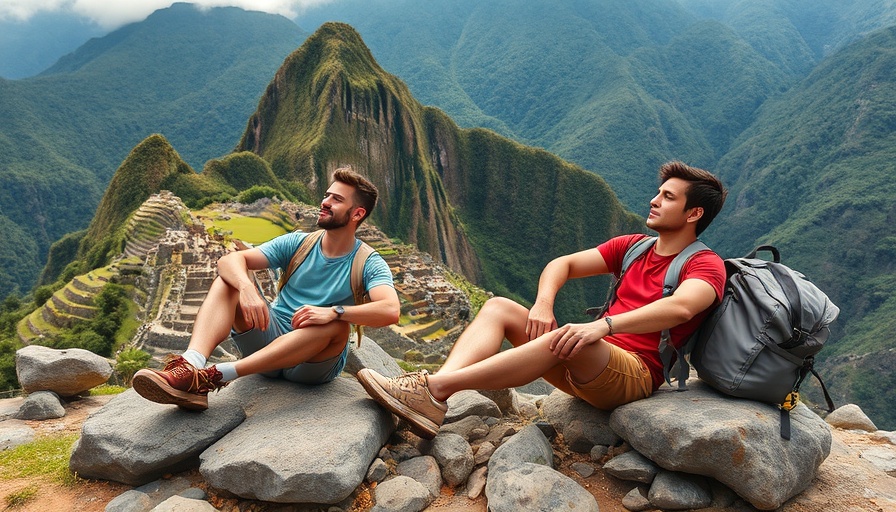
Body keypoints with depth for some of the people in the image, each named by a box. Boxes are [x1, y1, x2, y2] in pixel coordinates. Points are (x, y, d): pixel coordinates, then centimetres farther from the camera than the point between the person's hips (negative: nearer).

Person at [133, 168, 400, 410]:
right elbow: (229, 260, -10)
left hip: (315, 362, -3)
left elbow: (390, 311, -27)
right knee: (230, 279, -15)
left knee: (336, 324, -35)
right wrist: (247, 289, -31)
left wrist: (333, 312, -39)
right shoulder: (297, 243, 3)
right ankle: (191, 367, -42)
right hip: (271, 341, 3)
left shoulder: (368, 264, -6)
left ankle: (215, 375, -43)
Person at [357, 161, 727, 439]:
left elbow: (679, 308, -28)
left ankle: (436, 387, -37)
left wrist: (603, 325, -41)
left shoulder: (705, 265, -4)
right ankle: (433, 402, -31)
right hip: (586, 368, 7)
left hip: (634, 375, -7)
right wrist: (543, 304, -10)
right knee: (499, 307, -7)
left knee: (566, 341, -39)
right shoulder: (633, 247, 16)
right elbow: (562, 264, 11)